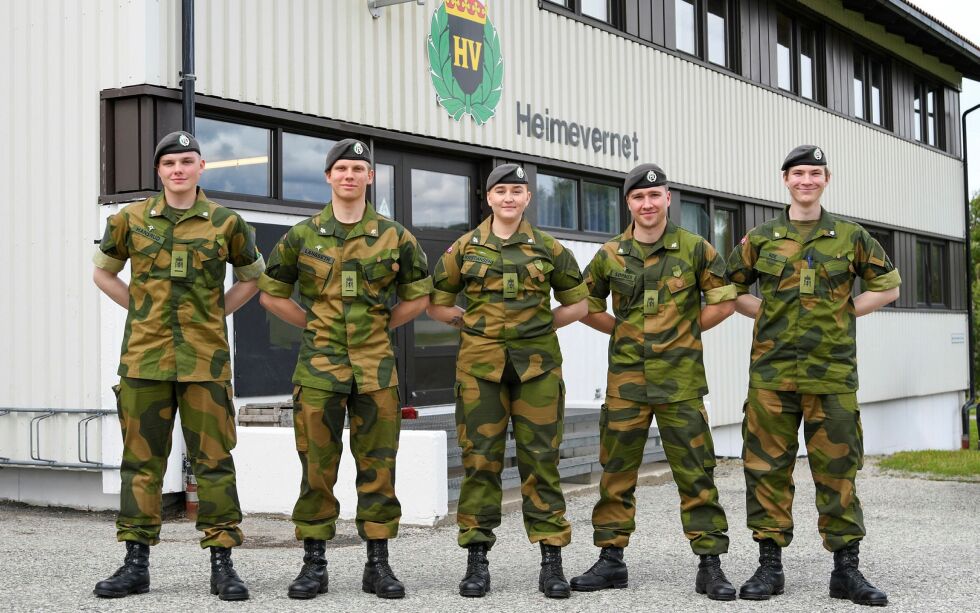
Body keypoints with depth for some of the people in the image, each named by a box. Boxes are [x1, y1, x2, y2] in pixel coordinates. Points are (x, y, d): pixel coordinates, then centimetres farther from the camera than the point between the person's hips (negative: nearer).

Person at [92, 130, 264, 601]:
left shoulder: (226, 223, 4)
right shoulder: (131, 220, 6)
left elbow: (251, 276, 17)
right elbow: (102, 271, 20)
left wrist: (216, 313, 6)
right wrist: (139, 308, 8)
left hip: (205, 359, -1)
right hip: (144, 357, 1)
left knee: (213, 459, 0)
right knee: (141, 459, 5)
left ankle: (222, 565, 7)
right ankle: (136, 564, 14)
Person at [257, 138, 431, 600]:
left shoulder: (394, 236, 4)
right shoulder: (303, 235, 4)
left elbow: (419, 294, 14)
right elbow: (270, 291, 12)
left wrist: (382, 326, 7)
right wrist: (311, 323, 6)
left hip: (376, 365, 0)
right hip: (318, 363, 0)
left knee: (377, 465, 4)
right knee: (317, 466, 2)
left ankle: (378, 565, 13)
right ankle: (314, 565, 12)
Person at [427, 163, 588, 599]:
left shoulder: (549, 248, 7)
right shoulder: (464, 248, 7)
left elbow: (577, 303, 14)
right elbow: (436, 303, 12)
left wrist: (539, 325, 6)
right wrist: (471, 322, 4)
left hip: (537, 364, 0)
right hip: (480, 364, 0)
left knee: (540, 460, 1)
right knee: (480, 459, 1)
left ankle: (551, 561, 7)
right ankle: (477, 560, 10)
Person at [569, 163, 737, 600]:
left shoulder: (695, 249, 0)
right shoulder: (609, 255, 4)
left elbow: (724, 301, 5)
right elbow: (585, 306, 16)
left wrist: (684, 332, 2)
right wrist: (623, 331, 7)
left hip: (680, 381, -2)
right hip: (625, 380, 2)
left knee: (695, 473, 0)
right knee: (617, 471, 7)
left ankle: (710, 566, 7)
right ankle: (611, 560, 18)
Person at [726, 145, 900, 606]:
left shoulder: (851, 237, 7)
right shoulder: (761, 238, 7)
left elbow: (887, 286, 14)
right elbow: (729, 289, 16)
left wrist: (844, 312, 3)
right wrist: (766, 313, 3)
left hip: (832, 371, 0)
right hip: (772, 370, 0)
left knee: (837, 468, 2)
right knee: (768, 465, 2)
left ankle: (846, 569, 11)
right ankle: (769, 566, 11)